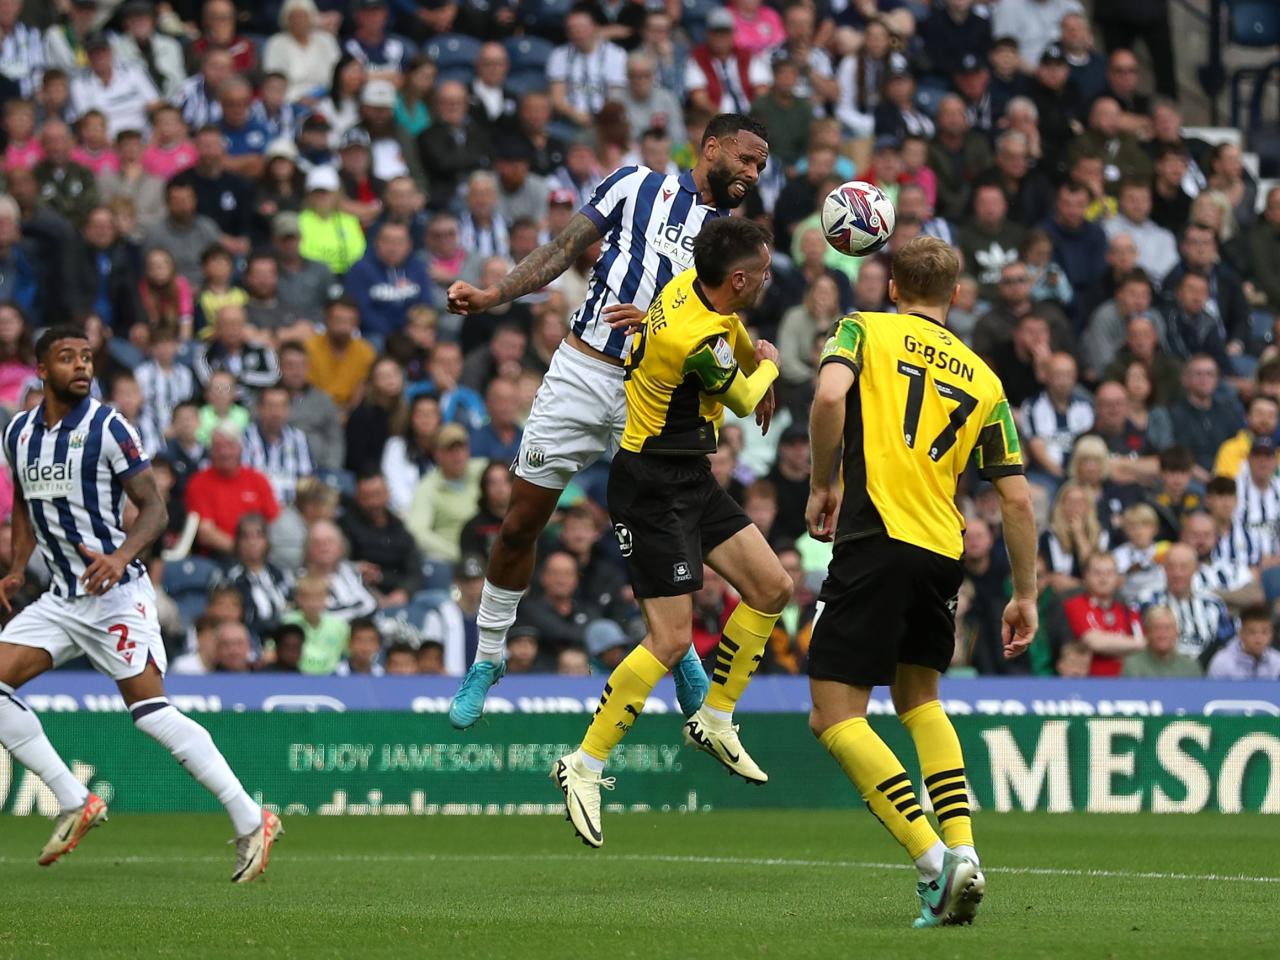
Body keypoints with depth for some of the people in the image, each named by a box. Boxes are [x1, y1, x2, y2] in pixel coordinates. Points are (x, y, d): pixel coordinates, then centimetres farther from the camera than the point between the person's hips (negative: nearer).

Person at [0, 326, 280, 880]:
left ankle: (251, 823, -12)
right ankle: (75, 803, 2)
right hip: (60, 599, 6)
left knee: (149, 710, -16)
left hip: (117, 593, -6)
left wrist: (122, 555, -28)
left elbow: (154, 508, -11)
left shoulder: (107, 427, -9)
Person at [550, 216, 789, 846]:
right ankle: (584, 766, -5)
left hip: (689, 480, 10)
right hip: (653, 490, -10)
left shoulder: (692, 285, 0)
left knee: (771, 587, 10)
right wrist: (769, 366, 14)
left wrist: (751, 353, 14)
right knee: (672, 638, -13)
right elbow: (745, 400, -4)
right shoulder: (698, 341, -27)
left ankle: (715, 718, 22)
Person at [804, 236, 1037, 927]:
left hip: (877, 540, -5)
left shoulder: (864, 331, 7)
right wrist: (1025, 595, 20)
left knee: (835, 718, -3)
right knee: (918, 701, 25)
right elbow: (1016, 499, 12)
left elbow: (830, 396, -15)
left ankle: (933, 860, -17)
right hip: (943, 554, 5)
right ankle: (962, 850, 10)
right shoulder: (983, 379, 17)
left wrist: (822, 486, -1)